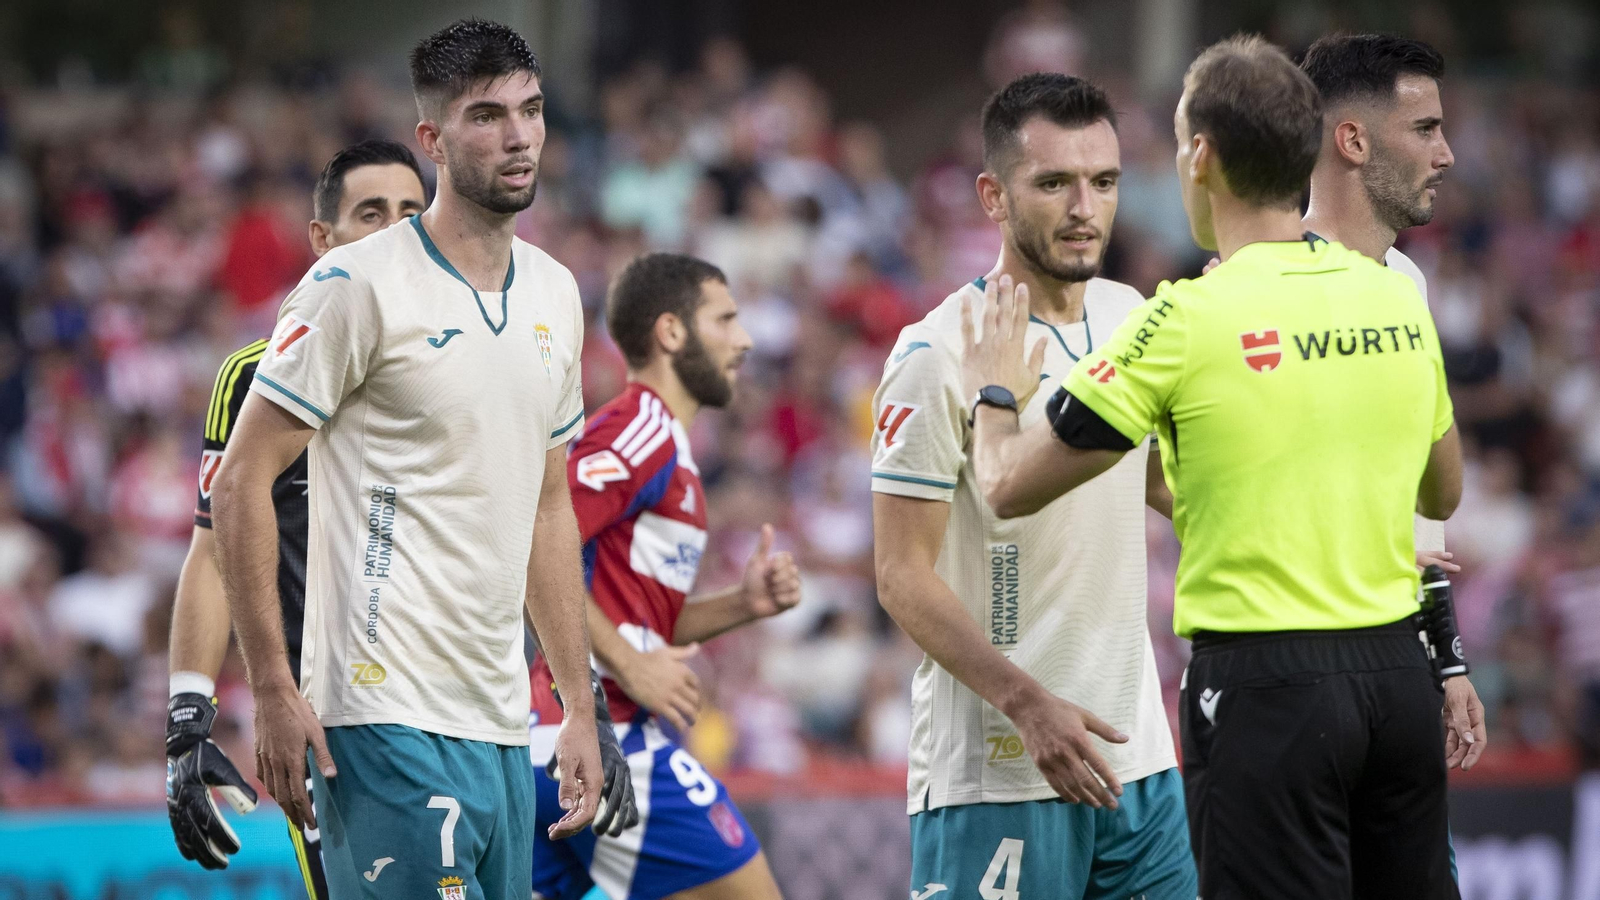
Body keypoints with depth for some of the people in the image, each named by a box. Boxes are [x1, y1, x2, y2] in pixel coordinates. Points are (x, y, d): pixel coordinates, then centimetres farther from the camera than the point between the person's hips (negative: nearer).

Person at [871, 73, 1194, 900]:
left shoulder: (1129, 319, 9)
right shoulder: (943, 352, -12)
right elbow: (903, 574, -14)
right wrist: (1028, 702, -24)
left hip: (1134, 757, 7)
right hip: (992, 773, -7)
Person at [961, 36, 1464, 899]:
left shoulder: (1187, 319, -12)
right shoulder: (1395, 297, 5)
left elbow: (1011, 486, -6)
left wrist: (993, 396, 15)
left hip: (1265, 689, -6)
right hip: (1396, 670, 6)